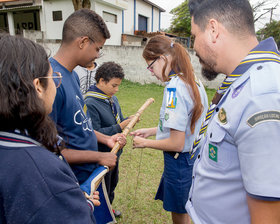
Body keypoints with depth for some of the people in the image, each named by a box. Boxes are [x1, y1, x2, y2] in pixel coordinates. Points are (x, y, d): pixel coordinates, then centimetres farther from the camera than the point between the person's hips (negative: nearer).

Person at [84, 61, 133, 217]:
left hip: (114, 152, 9)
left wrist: (128, 120, -9)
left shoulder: (112, 98, 2)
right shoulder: (90, 103, -25)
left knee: (112, 183, 27)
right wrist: (119, 127, -28)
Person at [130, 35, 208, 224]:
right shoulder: (194, 82, 3)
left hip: (180, 162, -8)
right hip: (194, 158, 8)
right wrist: (151, 131, 12)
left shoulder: (174, 87, -25)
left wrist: (145, 143, -9)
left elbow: (177, 144, -24)